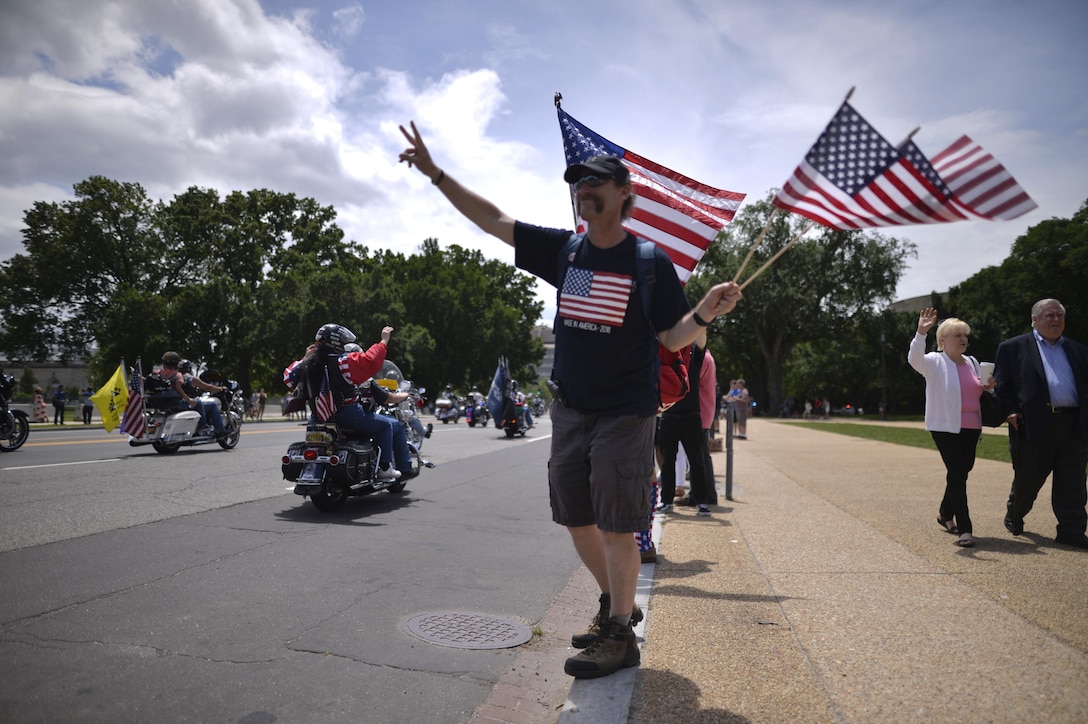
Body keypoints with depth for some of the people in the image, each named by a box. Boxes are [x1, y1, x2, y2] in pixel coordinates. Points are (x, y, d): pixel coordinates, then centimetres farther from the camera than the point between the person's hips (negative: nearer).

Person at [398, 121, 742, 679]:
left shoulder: (651, 262, -6)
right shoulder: (563, 250, 5)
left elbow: (673, 338, -4)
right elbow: (492, 220, 8)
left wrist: (705, 312, -25)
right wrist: (435, 173, 6)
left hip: (626, 414, -5)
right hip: (570, 409, 5)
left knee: (616, 526, -2)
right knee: (577, 520, 14)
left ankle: (620, 635, 14)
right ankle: (614, 603, 35)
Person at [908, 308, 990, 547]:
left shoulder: (972, 363, 15)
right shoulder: (935, 362, -4)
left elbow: (976, 393, 25)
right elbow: (914, 358, -26)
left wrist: (987, 388, 2)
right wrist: (921, 333, -39)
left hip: (970, 427, 7)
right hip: (945, 426, -6)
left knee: (963, 471, 14)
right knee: (957, 473, -11)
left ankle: (945, 514, 36)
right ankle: (964, 529, -9)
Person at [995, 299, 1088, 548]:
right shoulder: (1013, 348, 4)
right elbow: (1001, 384, 1)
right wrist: (1011, 411, -9)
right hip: (1034, 424, -4)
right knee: (1028, 478, 7)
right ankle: (1014, 516, 29)